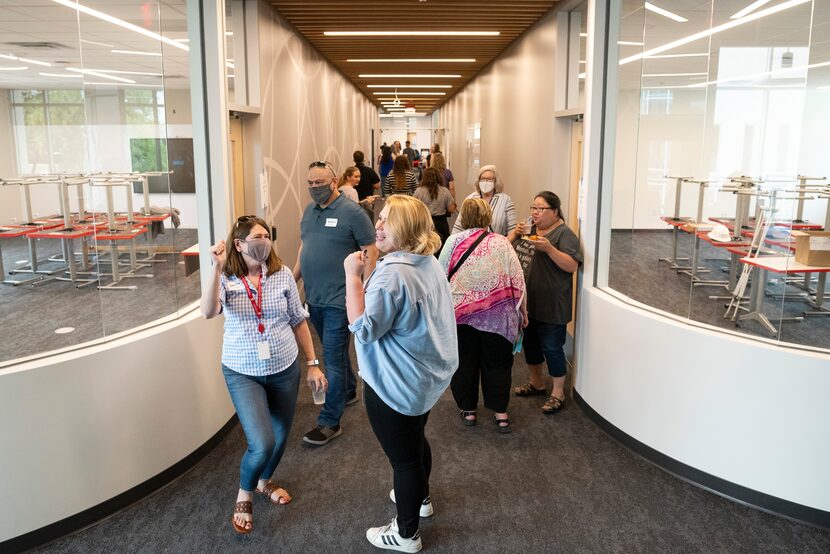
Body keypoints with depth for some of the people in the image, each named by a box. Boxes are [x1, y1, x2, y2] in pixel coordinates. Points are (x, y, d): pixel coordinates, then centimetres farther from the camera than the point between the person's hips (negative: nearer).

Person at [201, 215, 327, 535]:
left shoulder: (282, 274, -4)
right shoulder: (226, 279, -9)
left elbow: (298, 321, 3)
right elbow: (209, 312, -29)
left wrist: (312, 364, 4)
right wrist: (217, 268, -35)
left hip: (285, 369, 3)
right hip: (243, 373, -3)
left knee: (280, 437, 16)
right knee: (262, 444, -13)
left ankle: (265, 482, 48)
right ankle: (244, 494, 20)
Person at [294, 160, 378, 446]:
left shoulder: (352, 212, -11)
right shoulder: (309, 211, 10)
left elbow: (370, 252, -10)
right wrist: (293, 278, 11)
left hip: (338, 299, -7)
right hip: (314, 297, 7)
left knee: (333, 357, -3)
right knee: (335, 350, 21)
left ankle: (330, 422, 5)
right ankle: (349, 391, 42)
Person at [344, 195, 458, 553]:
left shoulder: (393, 273, -28)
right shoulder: (430, 263, 3)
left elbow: (363, 329, -26)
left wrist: (352, 276, -26)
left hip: (396, 385, -10)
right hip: (428, 376, 10)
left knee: (403, 456, 7)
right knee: (416, 440, 30)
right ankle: (420, 496, 53)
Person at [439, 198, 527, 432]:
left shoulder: (453, 242, -5)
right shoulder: (501, 243, -4)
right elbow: (518, 281, -3)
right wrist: (523, 311, 8)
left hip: (460, 314, 0)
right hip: (497, 316, 0)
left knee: (464, 363, 15)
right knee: (497, 363, 14)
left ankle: (468, 409, 25)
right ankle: (500, 412, 20)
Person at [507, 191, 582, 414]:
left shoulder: (564, 233, -11)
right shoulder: (529, 229, 11)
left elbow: (572, 266, -20)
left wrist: (548, 248, -30)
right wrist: (515, 233, -3)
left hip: (551, 305, -8)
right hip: (527, 301, 8)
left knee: (551, 348, 1)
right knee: (530, 342, 19)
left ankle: (558, 393, 16)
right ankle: (536, 382, 38)